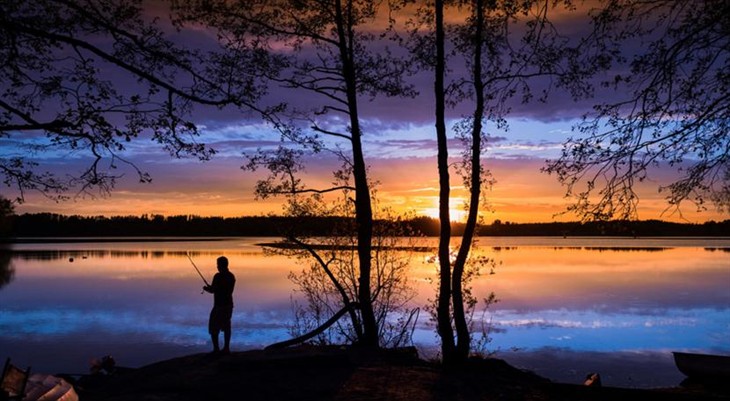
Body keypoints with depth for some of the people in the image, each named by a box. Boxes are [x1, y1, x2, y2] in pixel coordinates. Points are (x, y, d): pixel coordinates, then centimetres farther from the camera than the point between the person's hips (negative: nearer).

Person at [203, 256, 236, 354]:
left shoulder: (218, 276, -16)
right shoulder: (231, 276, 7)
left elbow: (212, 290, -15)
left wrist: (206, 288, 7)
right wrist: (211, 287, 22)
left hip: (219, 305, -7)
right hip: (229, 304, 7)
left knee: (213, 328, 2)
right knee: (226, 326, 13)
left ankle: (216, 349, -1)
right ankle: (226, 348, 15)